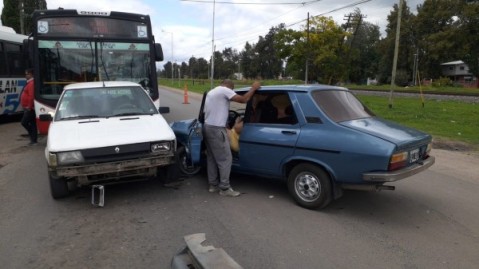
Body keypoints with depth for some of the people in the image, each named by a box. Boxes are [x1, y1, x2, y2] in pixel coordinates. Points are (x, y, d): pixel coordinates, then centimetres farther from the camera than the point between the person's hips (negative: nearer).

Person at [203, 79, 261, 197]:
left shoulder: (211, 92, 21)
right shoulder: (224, 90, -9)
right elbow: (243, 99, -17)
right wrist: (253, 88, -4)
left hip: (207, 127, 10)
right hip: (216, 129, -10)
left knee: (212, 158, 15)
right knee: (225, 159, -4)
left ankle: (213, 185, 22)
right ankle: (224, 188, 1)